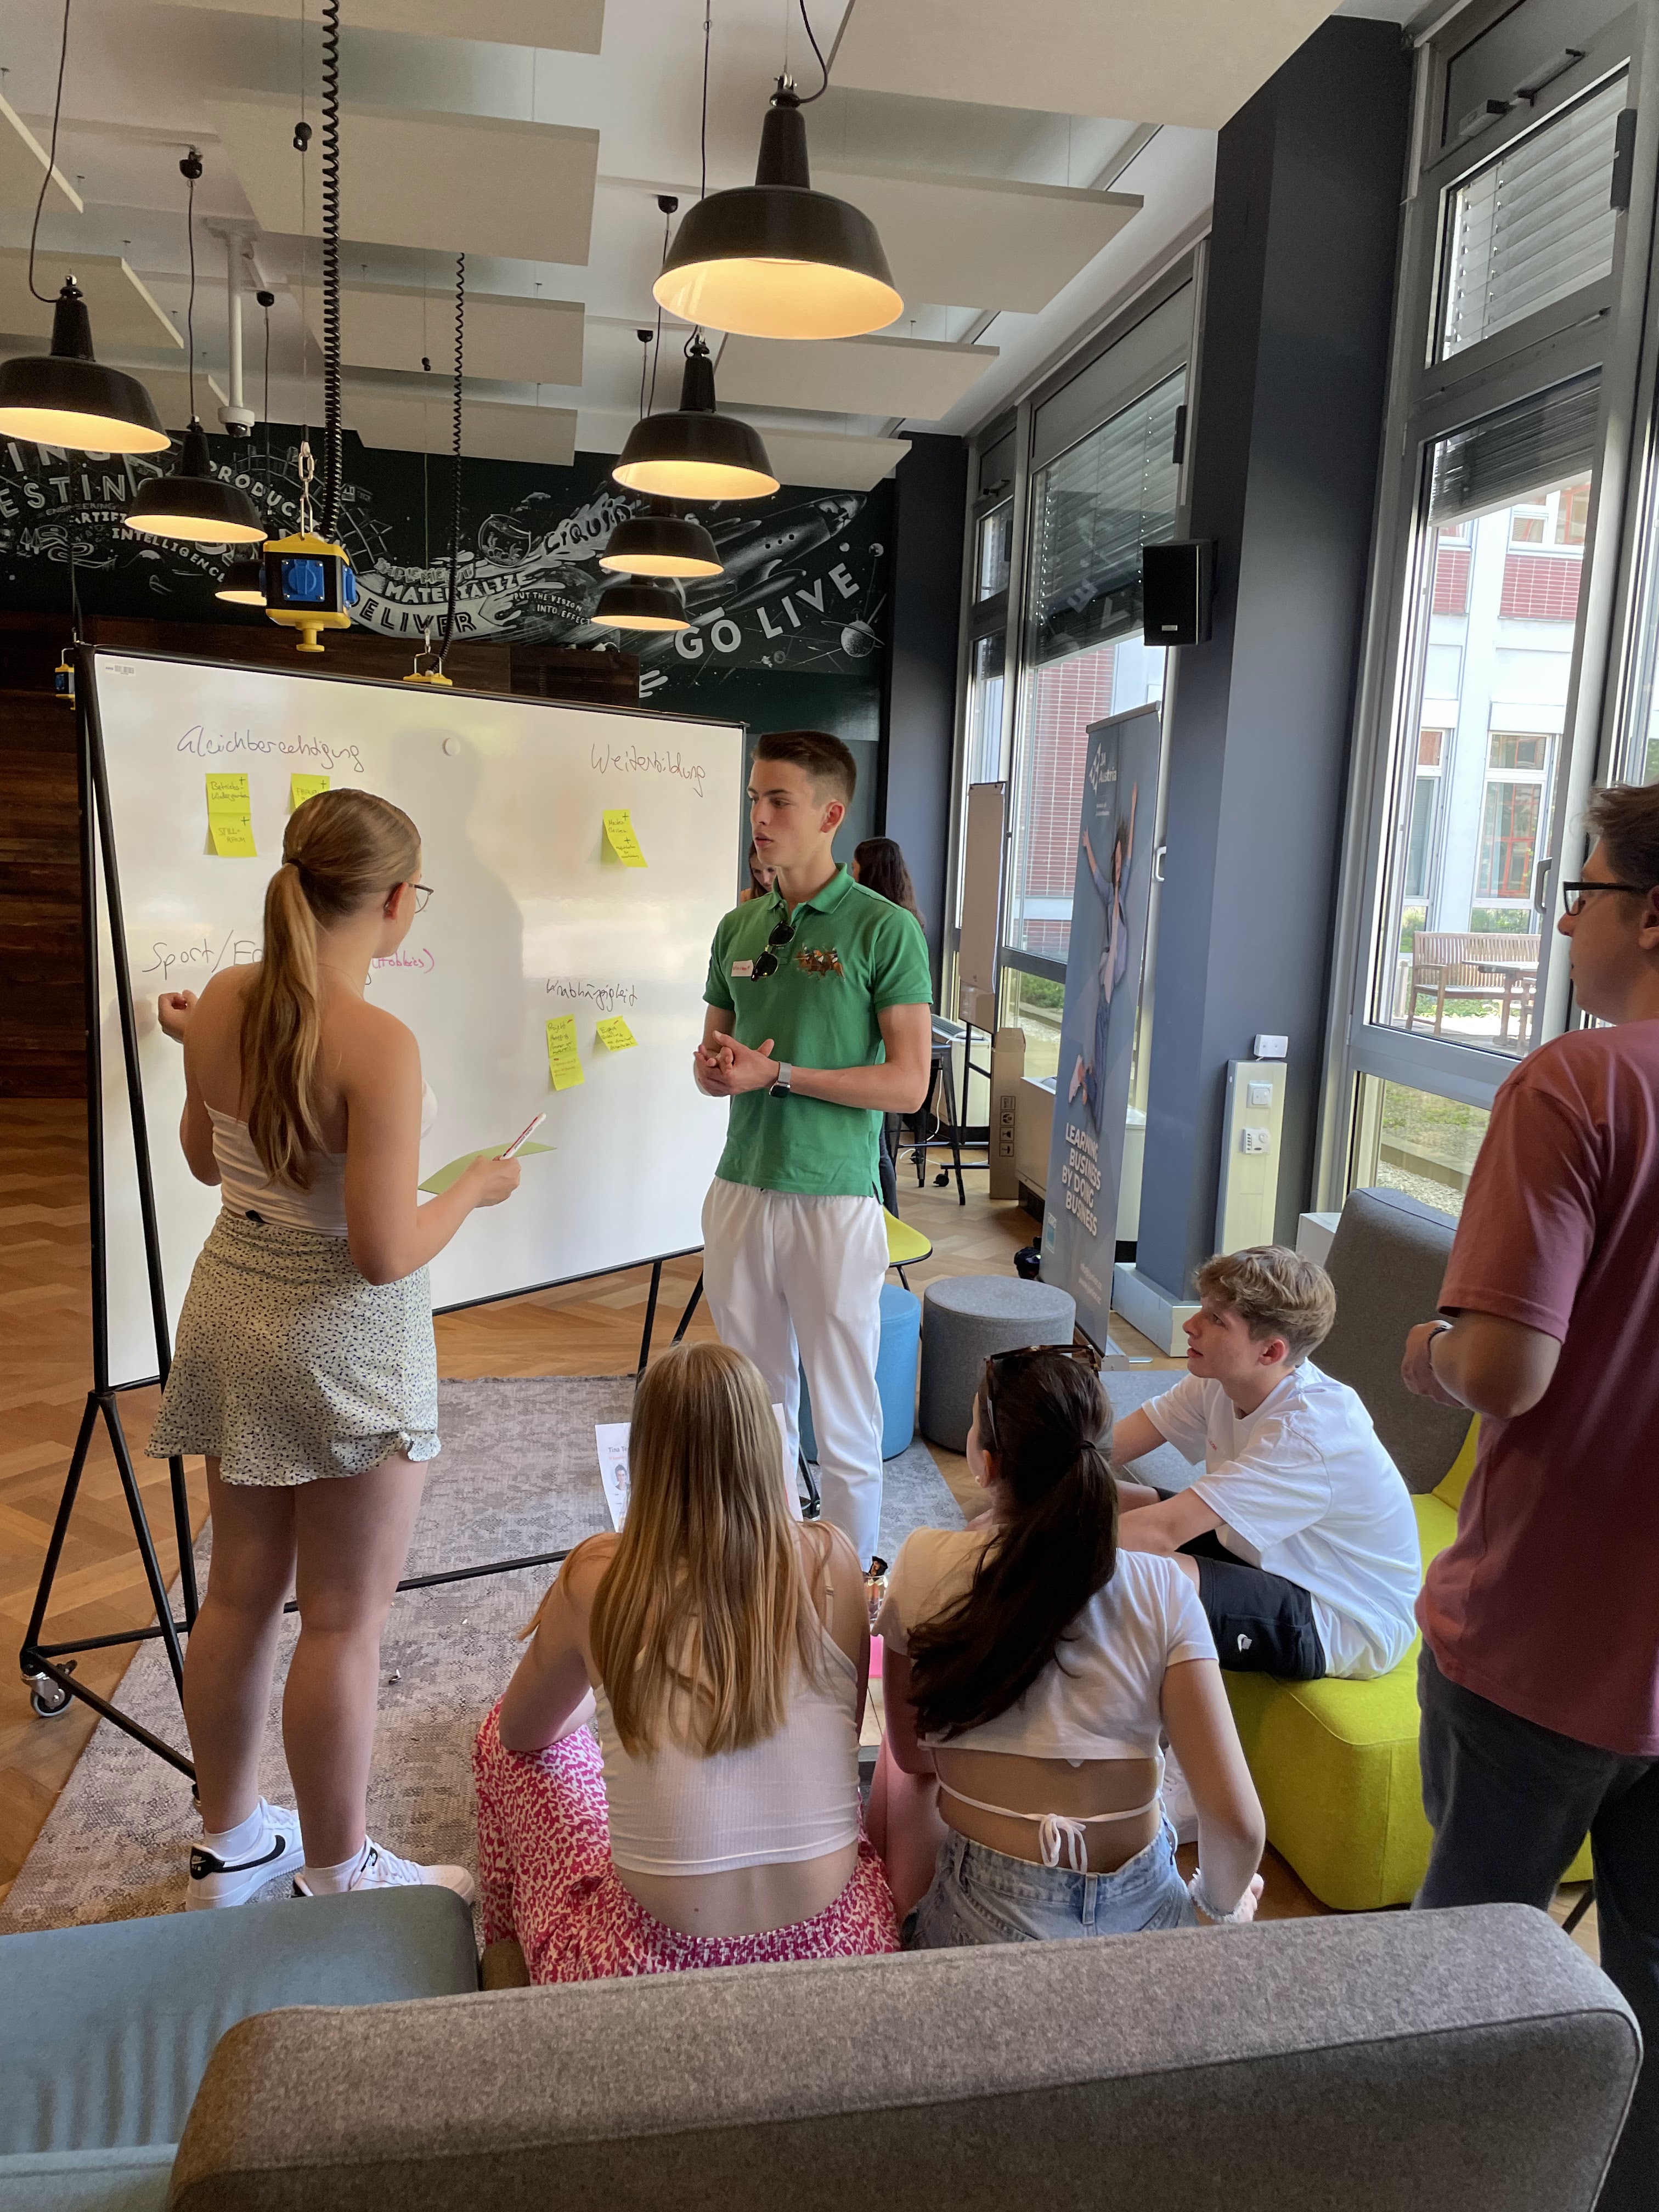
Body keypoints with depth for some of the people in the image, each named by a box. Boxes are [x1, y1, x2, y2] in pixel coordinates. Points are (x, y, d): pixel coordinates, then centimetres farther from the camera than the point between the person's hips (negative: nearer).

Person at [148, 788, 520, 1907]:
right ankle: (337, 1876, 26)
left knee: (240, 1591, 21)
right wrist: (476, 1188, -7)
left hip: (233, 1309, 8)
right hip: (343, 1339, -7)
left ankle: (228, 1838, 39)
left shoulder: (222, 1001, -3)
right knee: (344, 1620, 9)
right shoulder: (379, 1044, -25)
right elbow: (385, 1253, -24)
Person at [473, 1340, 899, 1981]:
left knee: (504, 1744, 21)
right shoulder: (828, 1563, -9)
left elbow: (522, 1730, 9)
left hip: (653, 1967, -2)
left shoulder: (598, 1580, -11)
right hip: (832, 1949, 2)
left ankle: (511, 1954, 44)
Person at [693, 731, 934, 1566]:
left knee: (844, 1421, 4)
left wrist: (777, 1073, -16)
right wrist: (719, 1067, -8)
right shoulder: (738, 928, 10)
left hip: (834, 1201, -5)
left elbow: (908, 1082, -13)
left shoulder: (885, 929, -8)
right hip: (740, 1191, 6)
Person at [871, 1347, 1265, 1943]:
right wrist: (1221, 1906, 11)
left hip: (990, 1928, -1)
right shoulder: (1163, 1590, -9)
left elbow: (911, 1755, 6)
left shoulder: (926, 1566, -9)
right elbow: (1236, 1820, -10)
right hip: (1143, 1917, 2)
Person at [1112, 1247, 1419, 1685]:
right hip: (1266, 1562, 9)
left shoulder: (1307, 1432, -31)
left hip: (1342, 1626, -8)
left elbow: (1162, 1531, -38)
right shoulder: (1221, 1380, -7)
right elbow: (1104, 1448, -9)